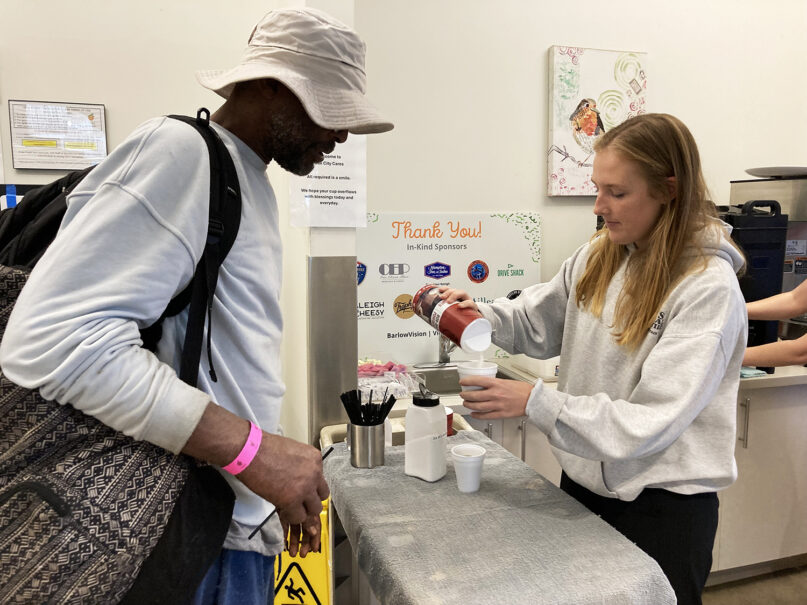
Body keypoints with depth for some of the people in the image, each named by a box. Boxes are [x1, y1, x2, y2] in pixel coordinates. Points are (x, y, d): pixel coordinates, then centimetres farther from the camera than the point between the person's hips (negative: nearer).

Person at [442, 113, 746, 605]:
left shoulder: (709, 288, -20)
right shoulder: (599, 257, -1)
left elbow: (651, 421, -24)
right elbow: (537, 324, 9)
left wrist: (536, 402, -30)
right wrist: (480, 314, -10)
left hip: (664, 505, -5)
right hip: (584, 481, 6)